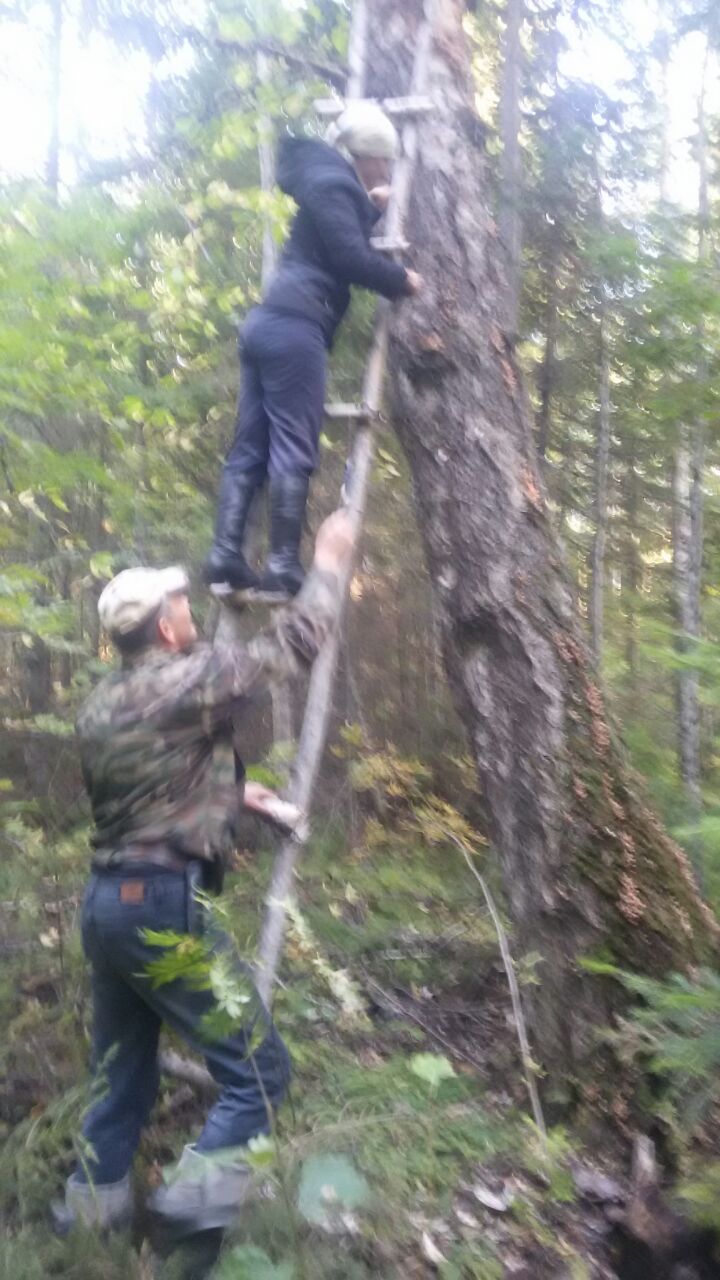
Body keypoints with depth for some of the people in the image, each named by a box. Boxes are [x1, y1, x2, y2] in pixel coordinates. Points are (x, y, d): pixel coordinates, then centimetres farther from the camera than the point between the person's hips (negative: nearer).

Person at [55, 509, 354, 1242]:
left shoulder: (99, 708, 11)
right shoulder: (188, 682, -14)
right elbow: (294, 642, -7)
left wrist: (229, 792, 25)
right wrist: (329, 559, 6)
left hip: (105, 901, 9)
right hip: (164, 905, -9)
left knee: (122, 1073, 23)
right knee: (257, 1069, 3)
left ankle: (91, 1208, 34)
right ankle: (197, 1197, -2)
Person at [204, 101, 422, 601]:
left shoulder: (328, 182, 27)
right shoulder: (333, 182, -3)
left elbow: (344, 244, 32)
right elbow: (350, 257, -12)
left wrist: (371, 209, 26)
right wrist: (402, 280, 0)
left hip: (269, 322, 10)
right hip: (295, 325, -10)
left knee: (250, 448, 3)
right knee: (292, 452, -11)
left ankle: (225, 558, 0)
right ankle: (283, 567, -11)